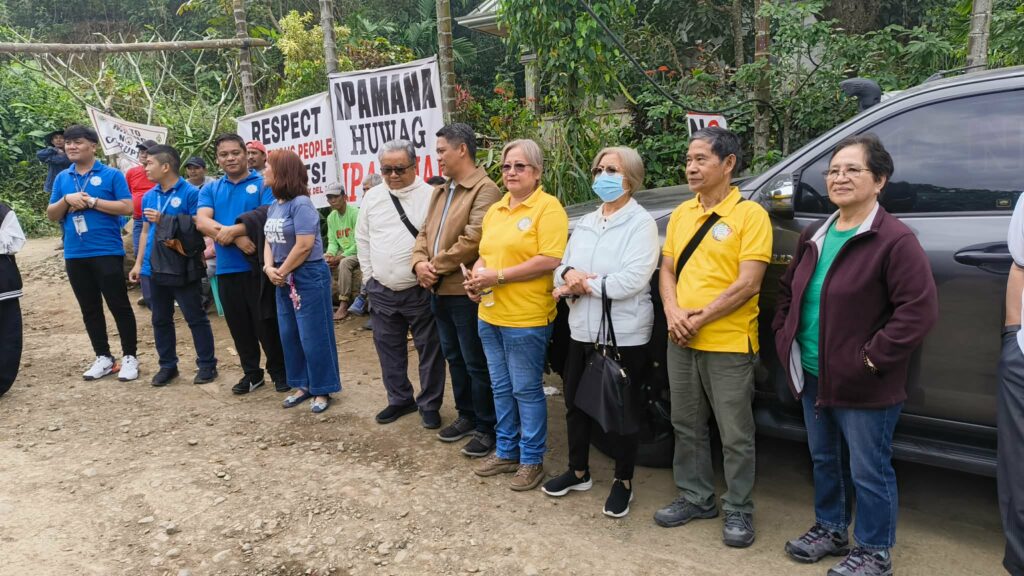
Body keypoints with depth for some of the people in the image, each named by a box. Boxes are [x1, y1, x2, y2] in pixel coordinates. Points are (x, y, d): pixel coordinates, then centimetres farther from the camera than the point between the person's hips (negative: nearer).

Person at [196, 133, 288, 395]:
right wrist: (237, 238, -20)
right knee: (239, 325, 12)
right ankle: (251, 372, 26)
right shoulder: (210, 190, 11)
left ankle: (280, 371, 17)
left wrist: (234, 230, -24)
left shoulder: (263, 184, 0)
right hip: (227, 269, 4)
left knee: (267, 322, 1)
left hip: (259, 266, -4)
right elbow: (202, 222, -5)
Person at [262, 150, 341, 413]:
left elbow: (304, 245, -23)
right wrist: (269, 268, -7)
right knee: (289, 335, 14)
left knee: (313, 336, -1)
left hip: (308, 277, -9)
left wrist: (282, 271, -13)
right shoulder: (273, 206, 10)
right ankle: (302, 385, 26)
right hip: (284, 279, 9)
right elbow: (269, 241, 12)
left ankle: (322, 390, 11)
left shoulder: (301, 204, -17)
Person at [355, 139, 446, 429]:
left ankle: (429, 404, 21)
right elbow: (363, 239, 14)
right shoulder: (372, 197, 7)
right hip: (381, 291, 5)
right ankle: (399, 399, 33)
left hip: (420, 291, -5)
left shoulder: (430, 195, -9)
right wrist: (369, 277, 11)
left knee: (429, 348, 5)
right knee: (389, 348, 16)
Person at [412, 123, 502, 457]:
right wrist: (420, 263, -6)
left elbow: (472, 241, -22)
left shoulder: (484, 190, -14)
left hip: (466, 292, -9)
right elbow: (425, 232, 14)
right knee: (454, 358, 18)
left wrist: (436, 266, -14)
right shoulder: (440, 192, 16)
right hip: (439, 291, 9)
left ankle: (486, 427, 14)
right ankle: (466, 416, 33)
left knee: (476, 363, 1)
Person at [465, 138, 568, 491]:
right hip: (490, 315, 8)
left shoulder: (548, 207, -10)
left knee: (526, 391, 2)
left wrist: (498, 276, -19)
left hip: (526, 319, -8)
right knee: (501, 389, 16)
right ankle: (505, 452, 30)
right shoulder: (494, 211, 14)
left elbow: (550, 260, -20)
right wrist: (478, 274, -2)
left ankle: (532, 459, 16)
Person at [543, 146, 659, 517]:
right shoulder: (585, 223, 12)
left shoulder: (641, 223, -9)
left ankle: (623, 482, 24)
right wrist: (569, 274, -15)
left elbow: (633, 280, -21)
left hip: (624, 335, -7)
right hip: (582, 330, 7)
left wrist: (583, 285, -13)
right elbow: (561, 267, 9)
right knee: (575, 402, 17)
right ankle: (578, 471, 36)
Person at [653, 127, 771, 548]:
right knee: (687, 426, 17)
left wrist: (700, 319, -17)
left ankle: (738, 510, 22)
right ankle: (696, 497, 33)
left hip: (729, 345, -6)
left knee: (735, 435, 6)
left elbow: (747, 284, -16)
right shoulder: (681, 214, 10)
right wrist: (673, 312, -7)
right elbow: (667, 269, 11)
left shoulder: (749, 214, -10)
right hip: (681, 342, 6)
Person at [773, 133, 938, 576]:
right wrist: (784, 335, 9)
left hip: (863, 385, -7)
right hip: (814, 376, 8)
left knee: (867, 471, 6)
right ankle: (830, 529, 41)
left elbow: (920, 309, -21)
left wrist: (873, 358, -22)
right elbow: (788, 289, 22)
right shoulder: (815, 236, 9)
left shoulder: (895, 239, -16)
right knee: (825, 461, 22)